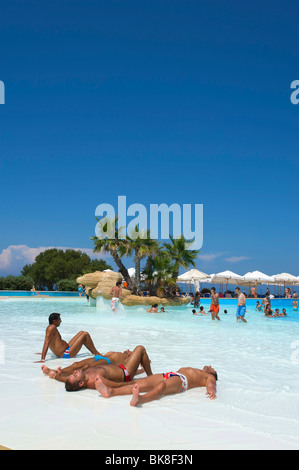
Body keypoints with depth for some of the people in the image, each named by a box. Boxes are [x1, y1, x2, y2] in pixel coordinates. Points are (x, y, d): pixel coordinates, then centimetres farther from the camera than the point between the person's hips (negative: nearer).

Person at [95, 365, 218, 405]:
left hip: (180, 381, -6)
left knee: (161, 385, -40)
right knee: (139, 383, -19)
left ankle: (139, 399, -68)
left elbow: (211, 385, 4)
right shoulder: (189, 369, 43)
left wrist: (211, 390, -23)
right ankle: (110, 391, -39)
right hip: (168, 375, 7)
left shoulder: (209, 377, 25)